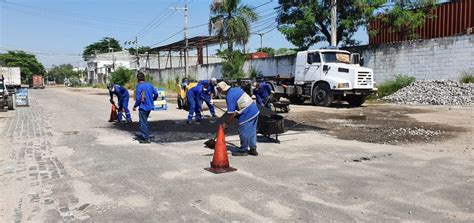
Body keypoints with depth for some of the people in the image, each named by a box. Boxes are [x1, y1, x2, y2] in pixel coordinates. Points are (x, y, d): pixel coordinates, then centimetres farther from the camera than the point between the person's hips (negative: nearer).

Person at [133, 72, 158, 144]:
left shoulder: (139, 86, -13)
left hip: (143, 107, -8)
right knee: (144, 122, 21)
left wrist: (135, 106, -6)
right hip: (149, 106, 8)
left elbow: (138, 98, -17)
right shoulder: (150, 85, 7)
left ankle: (146, 138, 0)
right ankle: (145, 136, 27)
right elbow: (156, 94, 9)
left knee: (143, 123, -1)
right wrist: (152, 100, 25)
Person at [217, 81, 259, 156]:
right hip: (255, 111, 9)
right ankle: (253, 149, 26)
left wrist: (226, 123, -1)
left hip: (246, 115, -9)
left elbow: (231, 113, -15)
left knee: (244, 133, 6)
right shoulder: (237, 89, 10)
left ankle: (243, 151, 20)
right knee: (252, 132, 17)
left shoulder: (229, 97, -15)